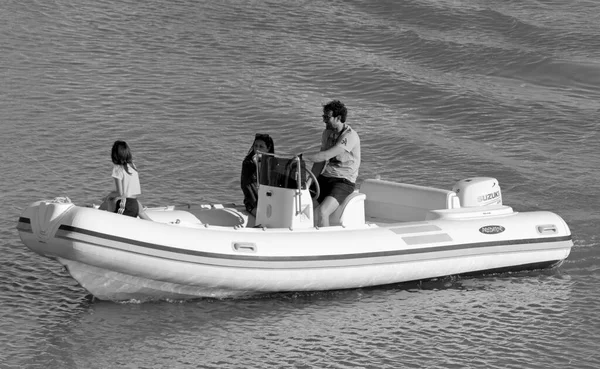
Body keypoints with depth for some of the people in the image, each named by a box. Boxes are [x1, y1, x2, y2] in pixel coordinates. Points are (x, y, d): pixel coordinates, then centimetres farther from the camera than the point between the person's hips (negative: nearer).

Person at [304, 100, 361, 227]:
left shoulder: (350, 136, -16)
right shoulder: (327, 133, 12)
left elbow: (325, 156, -25)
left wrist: (302, 156, -23)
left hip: (344, 182, -8)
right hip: (324, 178, 8)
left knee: (321, 211, -31)